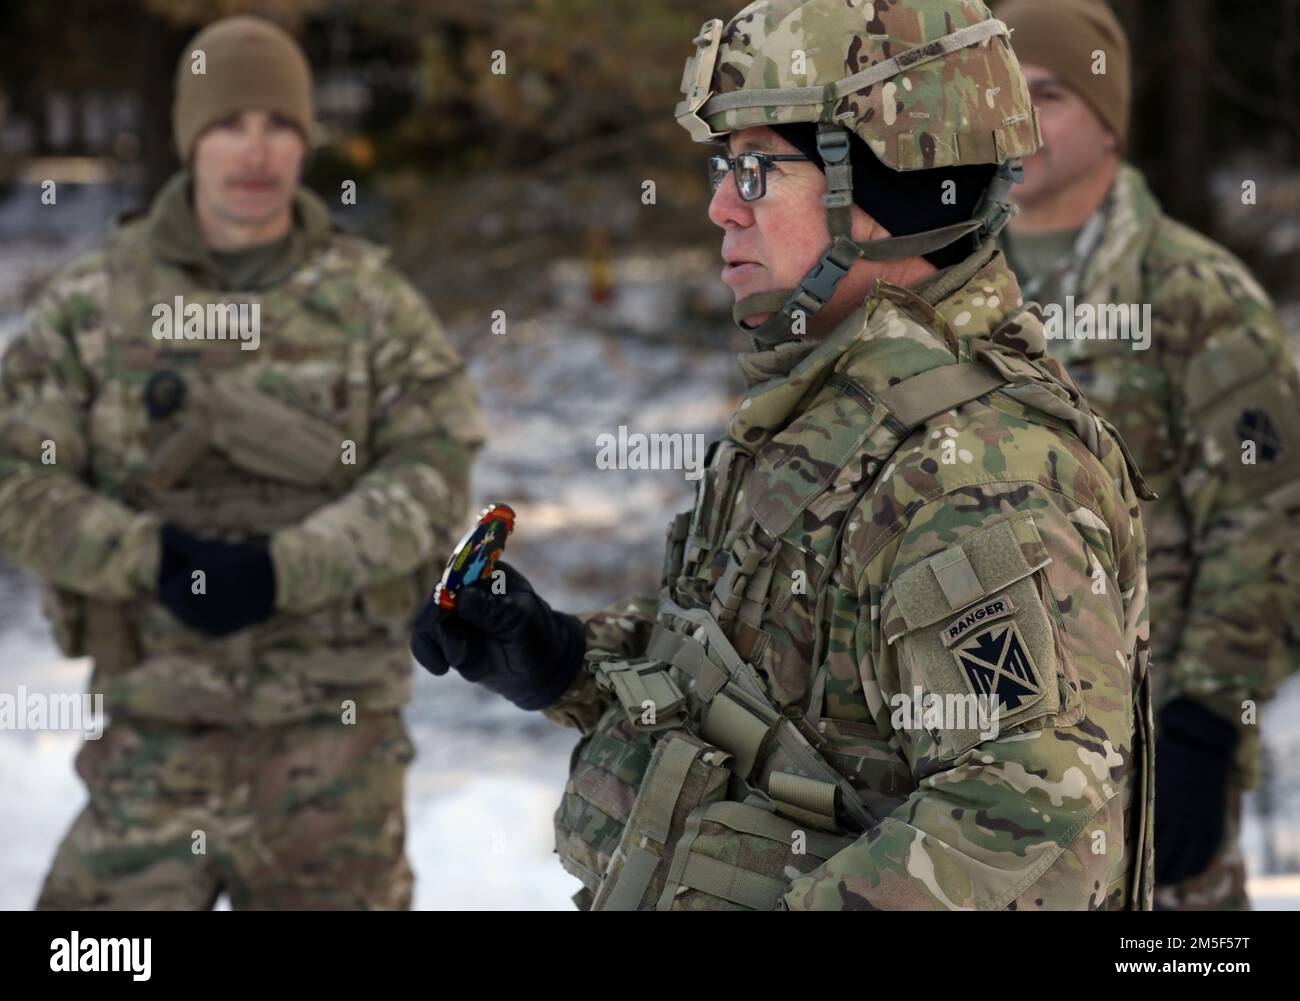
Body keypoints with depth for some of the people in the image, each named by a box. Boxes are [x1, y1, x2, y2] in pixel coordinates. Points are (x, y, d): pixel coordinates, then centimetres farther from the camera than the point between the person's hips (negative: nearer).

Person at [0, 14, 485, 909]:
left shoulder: (371, 299, 5)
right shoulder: (95, 303, 4)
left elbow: (435, 471, -5)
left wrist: (281, 568, -17)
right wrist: (150, 558, -16)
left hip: (337, 714, 1)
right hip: (158, 718, 0)